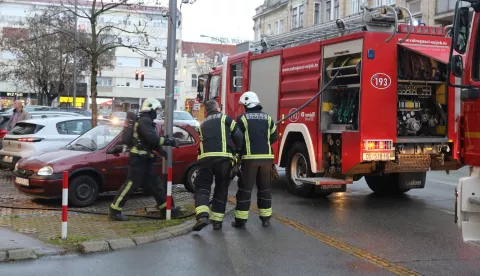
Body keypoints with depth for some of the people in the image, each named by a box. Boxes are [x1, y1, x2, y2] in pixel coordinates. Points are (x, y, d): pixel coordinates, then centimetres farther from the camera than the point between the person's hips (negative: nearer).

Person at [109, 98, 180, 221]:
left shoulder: (146, 121, 18)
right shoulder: (144, 121, -15)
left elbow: (150, 141, 22)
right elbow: (153, 138, -26)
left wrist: (161, 150, 13)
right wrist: (170, 141, -20)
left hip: (144, 159, 10)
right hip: (138, 159, -10)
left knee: (154, 183, 15)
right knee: (131, 184, -9)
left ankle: (165, 207, 24)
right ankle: (114, 211, -5)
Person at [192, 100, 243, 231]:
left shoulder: (203, 124, 26)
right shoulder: (225, 118, 13)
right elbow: (238, 137, 4)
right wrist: (239, 152, 20)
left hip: (206, 157, 2)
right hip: (223, 157, -2)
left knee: (202, 186, 5)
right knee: (221, 189, 11)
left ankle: (202, 216, -17)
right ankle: (217, 220, 12)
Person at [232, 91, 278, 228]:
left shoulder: (242, 118, -3)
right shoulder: (267, 117, 9)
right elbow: (274, 137, 10)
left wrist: (239, 151, 14)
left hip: (250, 158, -3)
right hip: (266, 157, 4)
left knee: (245, 189, 3)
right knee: (264, 188, 13)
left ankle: (241, 219, 4)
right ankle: (266, 218, 17)